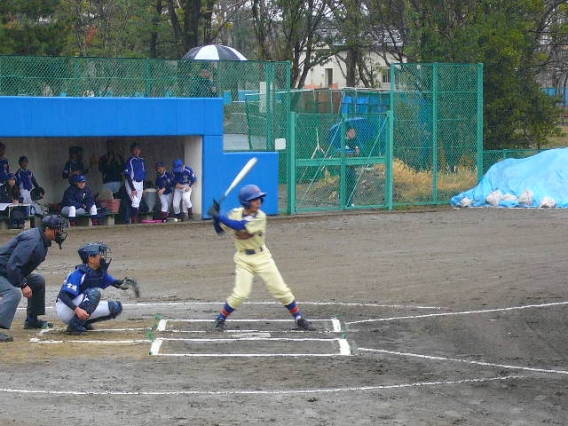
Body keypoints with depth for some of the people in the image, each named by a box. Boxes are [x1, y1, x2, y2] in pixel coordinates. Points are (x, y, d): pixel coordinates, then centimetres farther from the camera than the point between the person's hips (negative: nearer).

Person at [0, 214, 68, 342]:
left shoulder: (42, 240, 6)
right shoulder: (32, 240, -26)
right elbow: (12, 265, -31)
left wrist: (24, 281, 7)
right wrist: (23, 285, -27)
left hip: (11, 273, 11)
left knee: (38, 281, 18)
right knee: (13, 293, -32)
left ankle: (32, 320, 25)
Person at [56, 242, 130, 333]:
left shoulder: (101, 272, 1)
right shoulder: (79, 274, -22)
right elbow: (62, 295, -28)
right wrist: (77, 309, -42)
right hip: (65, 310, -8)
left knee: (116, 307, -3)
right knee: (94, 293, -31)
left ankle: (84, 322, 4)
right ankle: (74, 325, -23)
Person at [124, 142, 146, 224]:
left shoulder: (142, 161, 10)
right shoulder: (130, 161, -12)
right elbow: (128, 176, -15)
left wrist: (143, 186, 14)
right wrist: (133, 189, -19)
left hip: (140, 183, 7)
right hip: (132, 183, -7)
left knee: (137, 203, 7)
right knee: (135, 202, -18)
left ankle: (132, 221, 13)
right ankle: (134, 221, -17)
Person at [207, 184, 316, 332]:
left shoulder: (260, 217, -16)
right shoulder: (236, 213, -5)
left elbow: (240, 226, -29)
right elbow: (219, 230, -1)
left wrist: (219, 216, -31)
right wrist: (215, 216, -20)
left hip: (262, 257, 0)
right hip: (243, 259, 0)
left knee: (281, 289, 0)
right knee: (240, 293, -13)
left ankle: (299, 319, 14)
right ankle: (220, 319, 7)